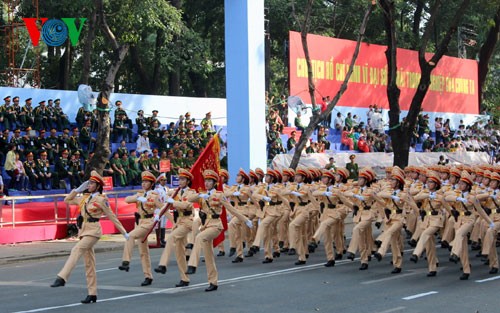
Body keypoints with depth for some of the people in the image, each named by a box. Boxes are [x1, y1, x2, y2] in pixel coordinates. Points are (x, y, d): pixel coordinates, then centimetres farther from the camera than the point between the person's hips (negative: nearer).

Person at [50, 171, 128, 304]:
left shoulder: (101, 200, -6)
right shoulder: (84, 198, 13)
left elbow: (112, 217, -3)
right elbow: (67, 200, 23)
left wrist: (124, 232, -1)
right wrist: (77, 189, 12)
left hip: (93, 230, -7)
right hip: (84, 229, 7)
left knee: (76, 250, -27)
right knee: (89, 263, 7)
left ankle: (62, 278, -37)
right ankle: (92, 294, 10)